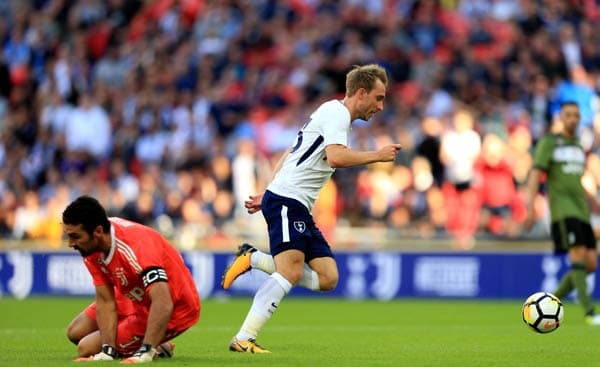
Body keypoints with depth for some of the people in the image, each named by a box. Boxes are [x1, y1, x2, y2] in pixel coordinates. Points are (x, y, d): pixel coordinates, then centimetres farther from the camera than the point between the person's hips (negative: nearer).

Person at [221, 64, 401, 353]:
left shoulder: (332, 113, 23)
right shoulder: (336, 113, -8)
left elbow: (290, 155, 28)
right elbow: (336, 157, -25)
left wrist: (268, 194, 27)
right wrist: (377, 156, -14)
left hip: (300, 208, 10)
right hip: (287, 201, -10)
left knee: (328, 278, -1)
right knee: (291, 273, -22)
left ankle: (253, 259, 5)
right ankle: (243, 339, -24)